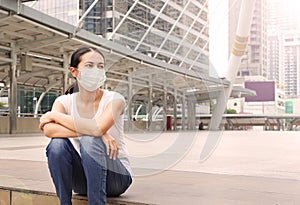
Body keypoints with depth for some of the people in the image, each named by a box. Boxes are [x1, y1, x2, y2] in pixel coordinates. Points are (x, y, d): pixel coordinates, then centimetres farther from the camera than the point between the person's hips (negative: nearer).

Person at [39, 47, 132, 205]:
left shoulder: (114, 99, -12)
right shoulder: (65, 101, -3)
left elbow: (97, 128, -32)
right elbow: (49, 130, -24)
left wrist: (54, 115, -20)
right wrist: (92, 132, -30)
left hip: (116, 177, -3)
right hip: (82, 181, 3)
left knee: (89, 141, -31)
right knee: (57, 143, -24)